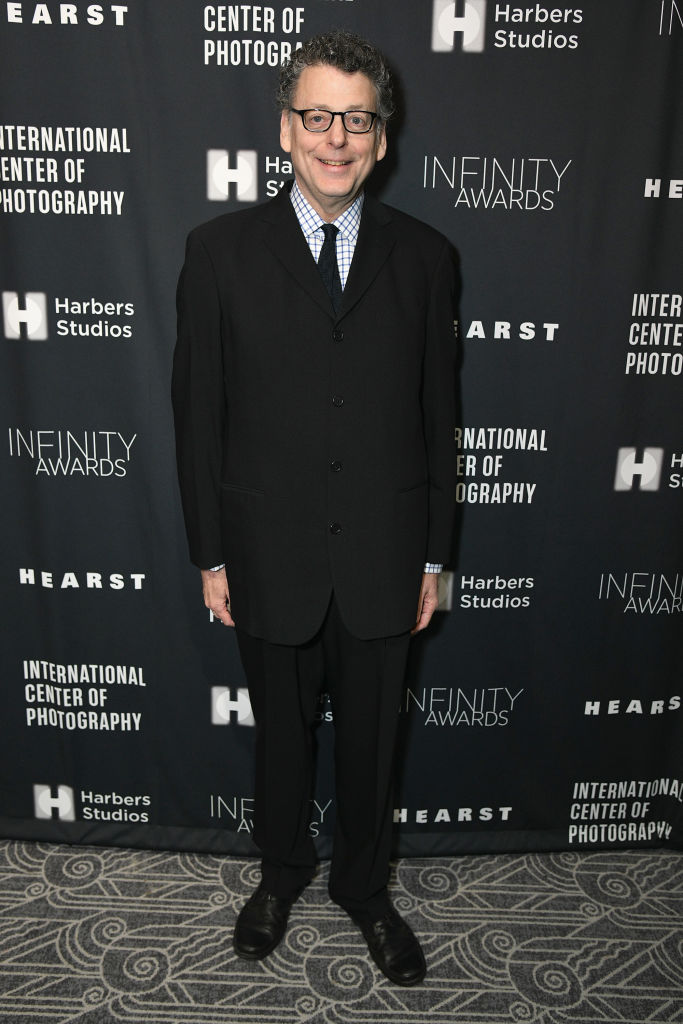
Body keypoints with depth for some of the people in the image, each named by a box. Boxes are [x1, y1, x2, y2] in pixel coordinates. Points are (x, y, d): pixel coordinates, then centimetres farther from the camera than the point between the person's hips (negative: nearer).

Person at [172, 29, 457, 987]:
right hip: (270, 557, 0)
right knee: (281, 734, 19)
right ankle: (282, 871, 47)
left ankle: (364, 888, 44)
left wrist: (433, 555, 3)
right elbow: (197, 412, -2)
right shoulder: (221, 250, -3)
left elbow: (437, 415, 2)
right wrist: (211, 555, -3)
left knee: (372, 739, 17)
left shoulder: (425, 257, 0)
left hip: (383, 558, 1)